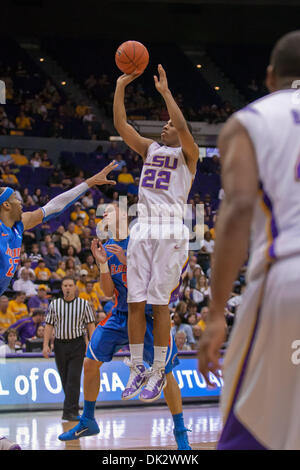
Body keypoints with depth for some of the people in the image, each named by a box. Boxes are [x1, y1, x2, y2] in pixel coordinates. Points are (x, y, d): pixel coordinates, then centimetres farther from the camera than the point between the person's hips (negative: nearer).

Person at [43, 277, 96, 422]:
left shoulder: (84, 304, 2)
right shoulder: (54, 304, 6)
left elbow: (90, 325, 2)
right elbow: (49, 325, 6)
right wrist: (46, 345, -4)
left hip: (77, 344, -3)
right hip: (59, 344, 3)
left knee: (74, 378, -12)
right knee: (65, 379, 8)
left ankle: (70, 411, -16)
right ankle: (72, 408, 23)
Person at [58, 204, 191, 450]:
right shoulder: (108, 247, 6)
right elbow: (109, 291, 5)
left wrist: (127, 261, -25)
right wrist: (102, 264, -10)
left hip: (149, 315, -5)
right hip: (121, 314, 5)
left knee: (165, 373, -10)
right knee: (91, 362, -1)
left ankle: (180, 431, 5)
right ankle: (87, 422, 15)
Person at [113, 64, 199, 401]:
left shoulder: (187, 154, 4)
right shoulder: (150, 149, 19)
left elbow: (183, 127, -17)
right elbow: (121, 125, 9)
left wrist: (165, 92, -17)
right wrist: (120, 88, 1)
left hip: (169, 232, -5)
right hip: (142, 230, 5)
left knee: (159, 304, -7)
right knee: (135, 303, 1)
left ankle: (159, 373, -1)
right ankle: (137, 369, 7)